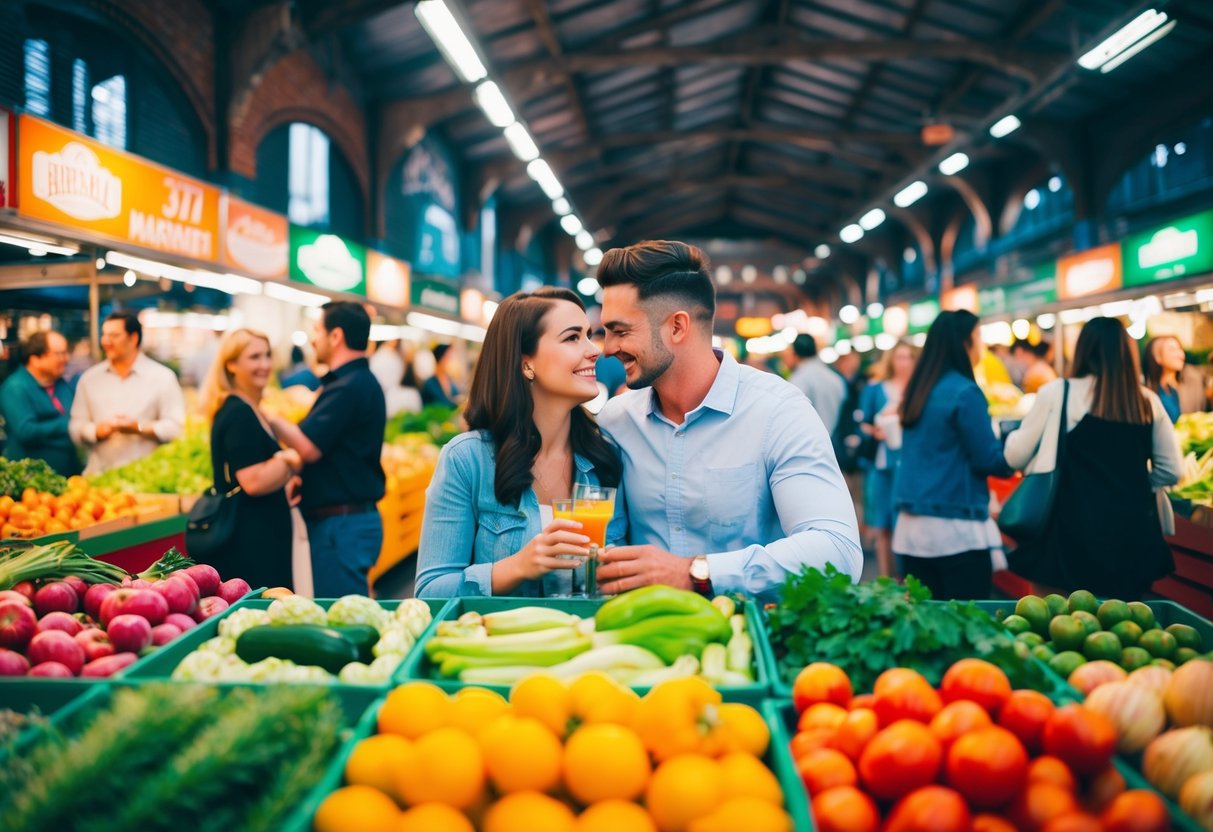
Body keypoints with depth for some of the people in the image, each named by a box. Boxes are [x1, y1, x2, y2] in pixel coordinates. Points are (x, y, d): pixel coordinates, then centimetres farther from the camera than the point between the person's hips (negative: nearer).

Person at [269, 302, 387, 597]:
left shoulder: (348, 387, -18)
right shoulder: (362, 381, 16)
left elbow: (308, 447, -22)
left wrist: (268, 418, -9)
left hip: (341, 524, -10)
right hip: (357, 517, 10)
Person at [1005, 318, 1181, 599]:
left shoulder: (1057, 394, -6)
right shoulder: (1147, 401, 5)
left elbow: (1016, 457, -1)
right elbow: (1171, 471, 11)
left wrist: (1012, 434, 19)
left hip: (1076, 536, -4)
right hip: (1135, 533, 4)